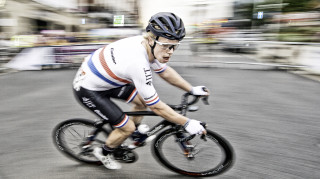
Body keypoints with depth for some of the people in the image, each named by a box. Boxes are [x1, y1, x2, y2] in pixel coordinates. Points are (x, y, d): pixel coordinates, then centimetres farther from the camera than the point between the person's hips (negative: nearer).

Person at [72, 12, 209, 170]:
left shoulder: (148, 46, -11)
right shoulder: (138, 63, -37)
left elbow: (165, 72, 6)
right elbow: (156, 107, -28)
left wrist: (192, 89, 7)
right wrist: (188, 123, -18)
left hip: (103, 78, 8)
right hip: (87, 90, -8)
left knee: (142, 100, 9)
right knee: (127, 128, -2)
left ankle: (135, 132, 32)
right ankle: (103, 153, 27)